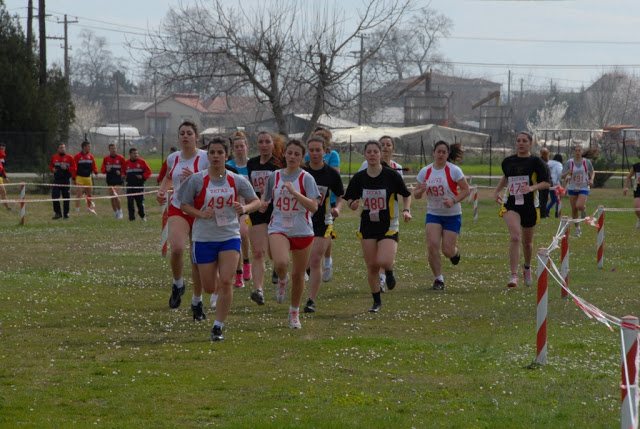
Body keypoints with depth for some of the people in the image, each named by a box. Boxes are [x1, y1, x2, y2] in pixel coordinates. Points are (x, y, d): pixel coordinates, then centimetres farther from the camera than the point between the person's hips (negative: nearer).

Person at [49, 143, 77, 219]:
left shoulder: (69, 157, 3)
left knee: (66, 197, 1)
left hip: (66, 180, -2)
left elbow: (74, 168, 1)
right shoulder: (54, 157, 10)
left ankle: (66, 213, 11)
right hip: (56, 180, 2)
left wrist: (67, 168, -15)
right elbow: (50, 166, 20)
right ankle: (57, 212, 1)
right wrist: (52, 169, -2)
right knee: (54, 196, -9)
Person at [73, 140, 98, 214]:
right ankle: (77, 208, -12)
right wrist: (74, 179, -6)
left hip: (88, 177, 6)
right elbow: (74, 167, -5)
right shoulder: (77, 156, -7)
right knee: (79, 193, -14)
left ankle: (89, 207, 32)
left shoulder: (90, 156, 9)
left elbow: (93, 165, 13)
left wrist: (96, 173, -6)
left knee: (89, 193, 14)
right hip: (80, 177, -6)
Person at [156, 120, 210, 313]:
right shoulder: (173, 158, 7)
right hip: (178, 210, 2)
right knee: (177, 248, -25)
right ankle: (178, 284, 2)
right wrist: (162, 191, 10)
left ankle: (197, 300, 20)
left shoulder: (205, 158, -7)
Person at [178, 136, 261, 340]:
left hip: (230, 236, 0)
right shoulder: (197, 180, -5)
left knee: (225, 281, -14)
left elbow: (256, 201, 9)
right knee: (210, 287, 4)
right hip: (204, 238, 0)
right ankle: (198, 300, 42)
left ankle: (218, 327, -5)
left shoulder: (237, 180, -1)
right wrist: (201, 213, -16)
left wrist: (245, 208, -14)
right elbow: (184, 205, 3)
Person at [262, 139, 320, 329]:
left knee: (298, 274, 8)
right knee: (280, 264, -29)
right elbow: (266, 200, 19)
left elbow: (313, 206, -16)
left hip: (302, 231, -1)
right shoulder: (274, 176, 5)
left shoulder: (306, 178, -5)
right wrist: (263, 204, -4)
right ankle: (282, 280, 8)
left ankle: (294, 313, 29)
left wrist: (294, 192, -25)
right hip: (279, 228, 1)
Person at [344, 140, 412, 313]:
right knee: (372, 266, 1)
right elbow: (350, 199, 8)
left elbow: (406, 195, 4)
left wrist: (406, 210, -13)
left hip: (389, 226, -3)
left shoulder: (392, 175, -8)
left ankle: (390, 271, 17)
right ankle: (376, 301, 20)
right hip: (367, 226, 3)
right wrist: (353, 204, -15)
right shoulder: (359, 178, -1)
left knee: (384, 261, -21)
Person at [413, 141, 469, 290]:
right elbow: (416, 195, 5)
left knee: (447, 251, -6)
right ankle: (438, 279, -3)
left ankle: (455, 252, 34)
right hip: (433, 215, 2)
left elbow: (466, 190, -7)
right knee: (432, 245, -17)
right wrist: (420, 190, -19)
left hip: (452, 215, -2)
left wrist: (454, 200, -23)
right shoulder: (425, 172, 0)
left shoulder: (453, 170, -10)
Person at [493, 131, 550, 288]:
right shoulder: (508, 162, 8)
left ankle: (527, 268, 44)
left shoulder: (536, 162, -3)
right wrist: (497, 190, 15)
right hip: (511, 204, 1)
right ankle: (513, 275, -22)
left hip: (530, 205, -1)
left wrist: (532, 188, -22)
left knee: (527, 242, 13)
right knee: (514, 237, -21)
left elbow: (546, 183, -6)